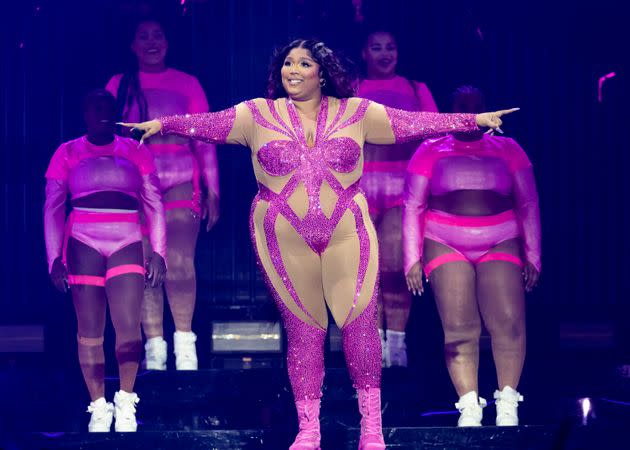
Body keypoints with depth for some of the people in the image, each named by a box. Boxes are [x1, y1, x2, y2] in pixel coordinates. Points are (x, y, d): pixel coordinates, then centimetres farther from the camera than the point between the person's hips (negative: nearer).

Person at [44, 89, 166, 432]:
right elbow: (53, 208, 5)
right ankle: (99, 407, 8)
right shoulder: (68, 153, 6)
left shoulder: (135, 152, 9)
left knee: (128, 327, -11)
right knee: (89, 332, -1)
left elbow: (154, 205, 10)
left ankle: (125, 402, 4)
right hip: (83, 245, 0)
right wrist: (55, 258, -2)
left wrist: (158, 252, 3)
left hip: (127, 245, 0)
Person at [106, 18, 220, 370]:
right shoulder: (119, 85, 14)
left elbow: (204, 140, 10)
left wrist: (212, 191, 4)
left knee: (179, 262, -16)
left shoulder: (187, 84, 12)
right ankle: (154, 348, -1)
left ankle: (184, 342, -9)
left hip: (180, 184, -1)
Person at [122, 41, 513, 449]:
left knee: (360, 323, -6)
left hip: (347, 235, 0)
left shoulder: (356, 112, 4)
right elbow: (208, 124, -2)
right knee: (304, 334, 5)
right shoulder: (257, 114, 4)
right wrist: (162, 124, -14)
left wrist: (472, 120, -2)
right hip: (285, 242, 0)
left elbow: (413, 123, 3)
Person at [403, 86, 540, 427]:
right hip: (446, 245, 0)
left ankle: (507, 404, -12)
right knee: (459, 329, -11)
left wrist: (531, 255, 2)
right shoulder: (431, 152, 10)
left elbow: (528, 205, 10)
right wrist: (413, 259, -1)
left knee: (509, 322, -17)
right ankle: (469, 407, -12)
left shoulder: (508, 150, 12)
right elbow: (413, 208, 7)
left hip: (500, 245, 0)